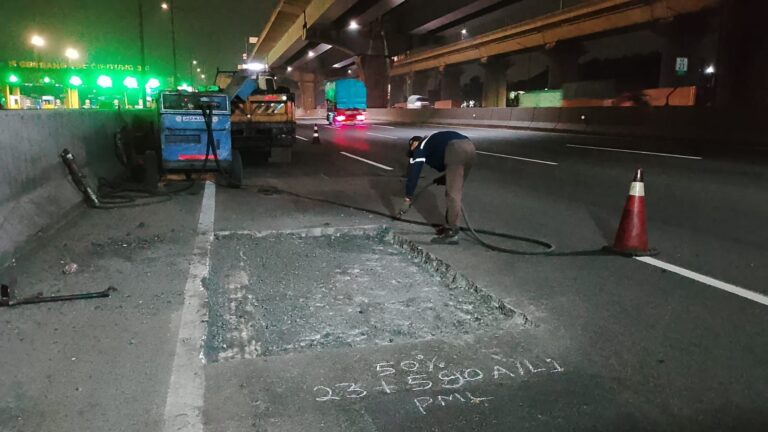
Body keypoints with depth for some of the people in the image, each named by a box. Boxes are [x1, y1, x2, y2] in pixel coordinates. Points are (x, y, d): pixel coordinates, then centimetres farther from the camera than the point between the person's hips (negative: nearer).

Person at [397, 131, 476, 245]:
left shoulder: (420, 147, 17)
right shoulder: (433, 142, 38)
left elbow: (413, 173, 9)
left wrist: (408, 199, 9)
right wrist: (445, 178, 33)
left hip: (456, 149, -8)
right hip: (469, 146, 8)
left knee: (452, 193, -4)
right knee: (455, 190, 18)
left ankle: (452, 233, -3)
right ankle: (450, 226, 26)